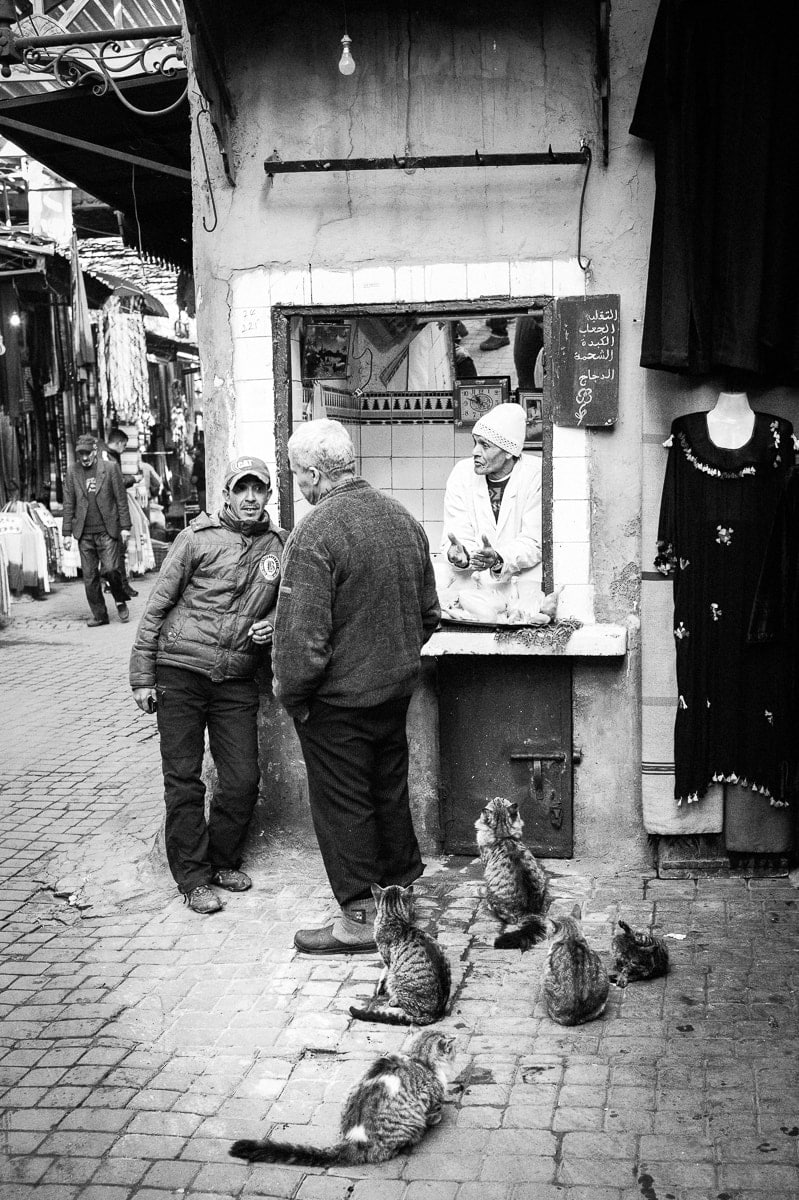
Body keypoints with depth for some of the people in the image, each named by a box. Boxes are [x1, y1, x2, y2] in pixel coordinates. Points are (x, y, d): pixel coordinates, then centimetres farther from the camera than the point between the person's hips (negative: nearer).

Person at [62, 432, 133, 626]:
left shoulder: (110, 468, 0)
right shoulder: (72, 472, 7)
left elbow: (121, 499, 1)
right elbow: (69, 504, 9)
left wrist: (125, 526, -3)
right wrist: (67, 533, 5)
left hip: (107, 530, -3)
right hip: (84, 533, 3)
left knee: (110, 569, -14)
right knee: (89, 576, 3)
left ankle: (121, 600, 13)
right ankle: (99, 615, 13)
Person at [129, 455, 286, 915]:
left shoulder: (280, 546, 5)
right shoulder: (198, 538, -4)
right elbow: (157, 605, -2)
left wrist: (274, 626, -3)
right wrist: (142, 676, -4)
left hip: (237, 679, 3)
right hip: (180, 670, -3)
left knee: (244, 778, 4)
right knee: (184, 779, 1)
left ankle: (224, 861, 25)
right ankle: (193, 877, 12)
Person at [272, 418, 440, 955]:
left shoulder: (314, 534, -21)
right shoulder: (403, 518, 3)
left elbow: (303, 633, -23)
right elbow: (429, 613, 12)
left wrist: (292, 694, -10)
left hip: (339, 695, -7)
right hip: (396, 687, 7)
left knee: (343, 804, 5)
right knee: (391, 788, 21)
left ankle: (359, 919, 14)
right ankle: (406, 886, 36)